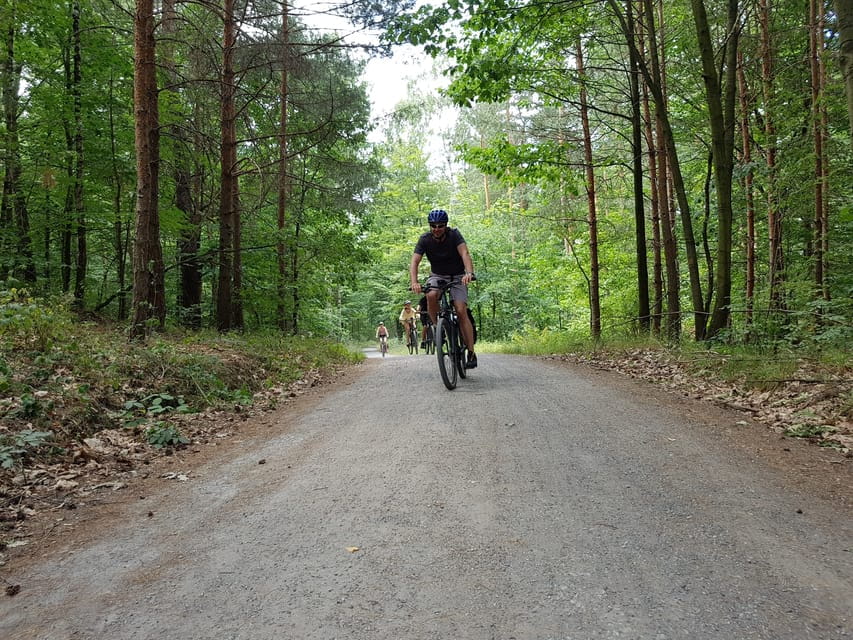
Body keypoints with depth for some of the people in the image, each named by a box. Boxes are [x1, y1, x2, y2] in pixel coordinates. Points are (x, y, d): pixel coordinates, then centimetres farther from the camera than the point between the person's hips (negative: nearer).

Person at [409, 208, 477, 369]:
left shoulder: (454, 235, -19)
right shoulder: (425, 239, -15)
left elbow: (465, 253, -33)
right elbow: (414, 261, -23)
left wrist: (469, 273, -53)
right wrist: (414, 282, -42)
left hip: (457, 276, -1)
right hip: (437, 275, 2)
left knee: (461, 311, -17)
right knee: (431, 295, -33)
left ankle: (471, 353, -13)